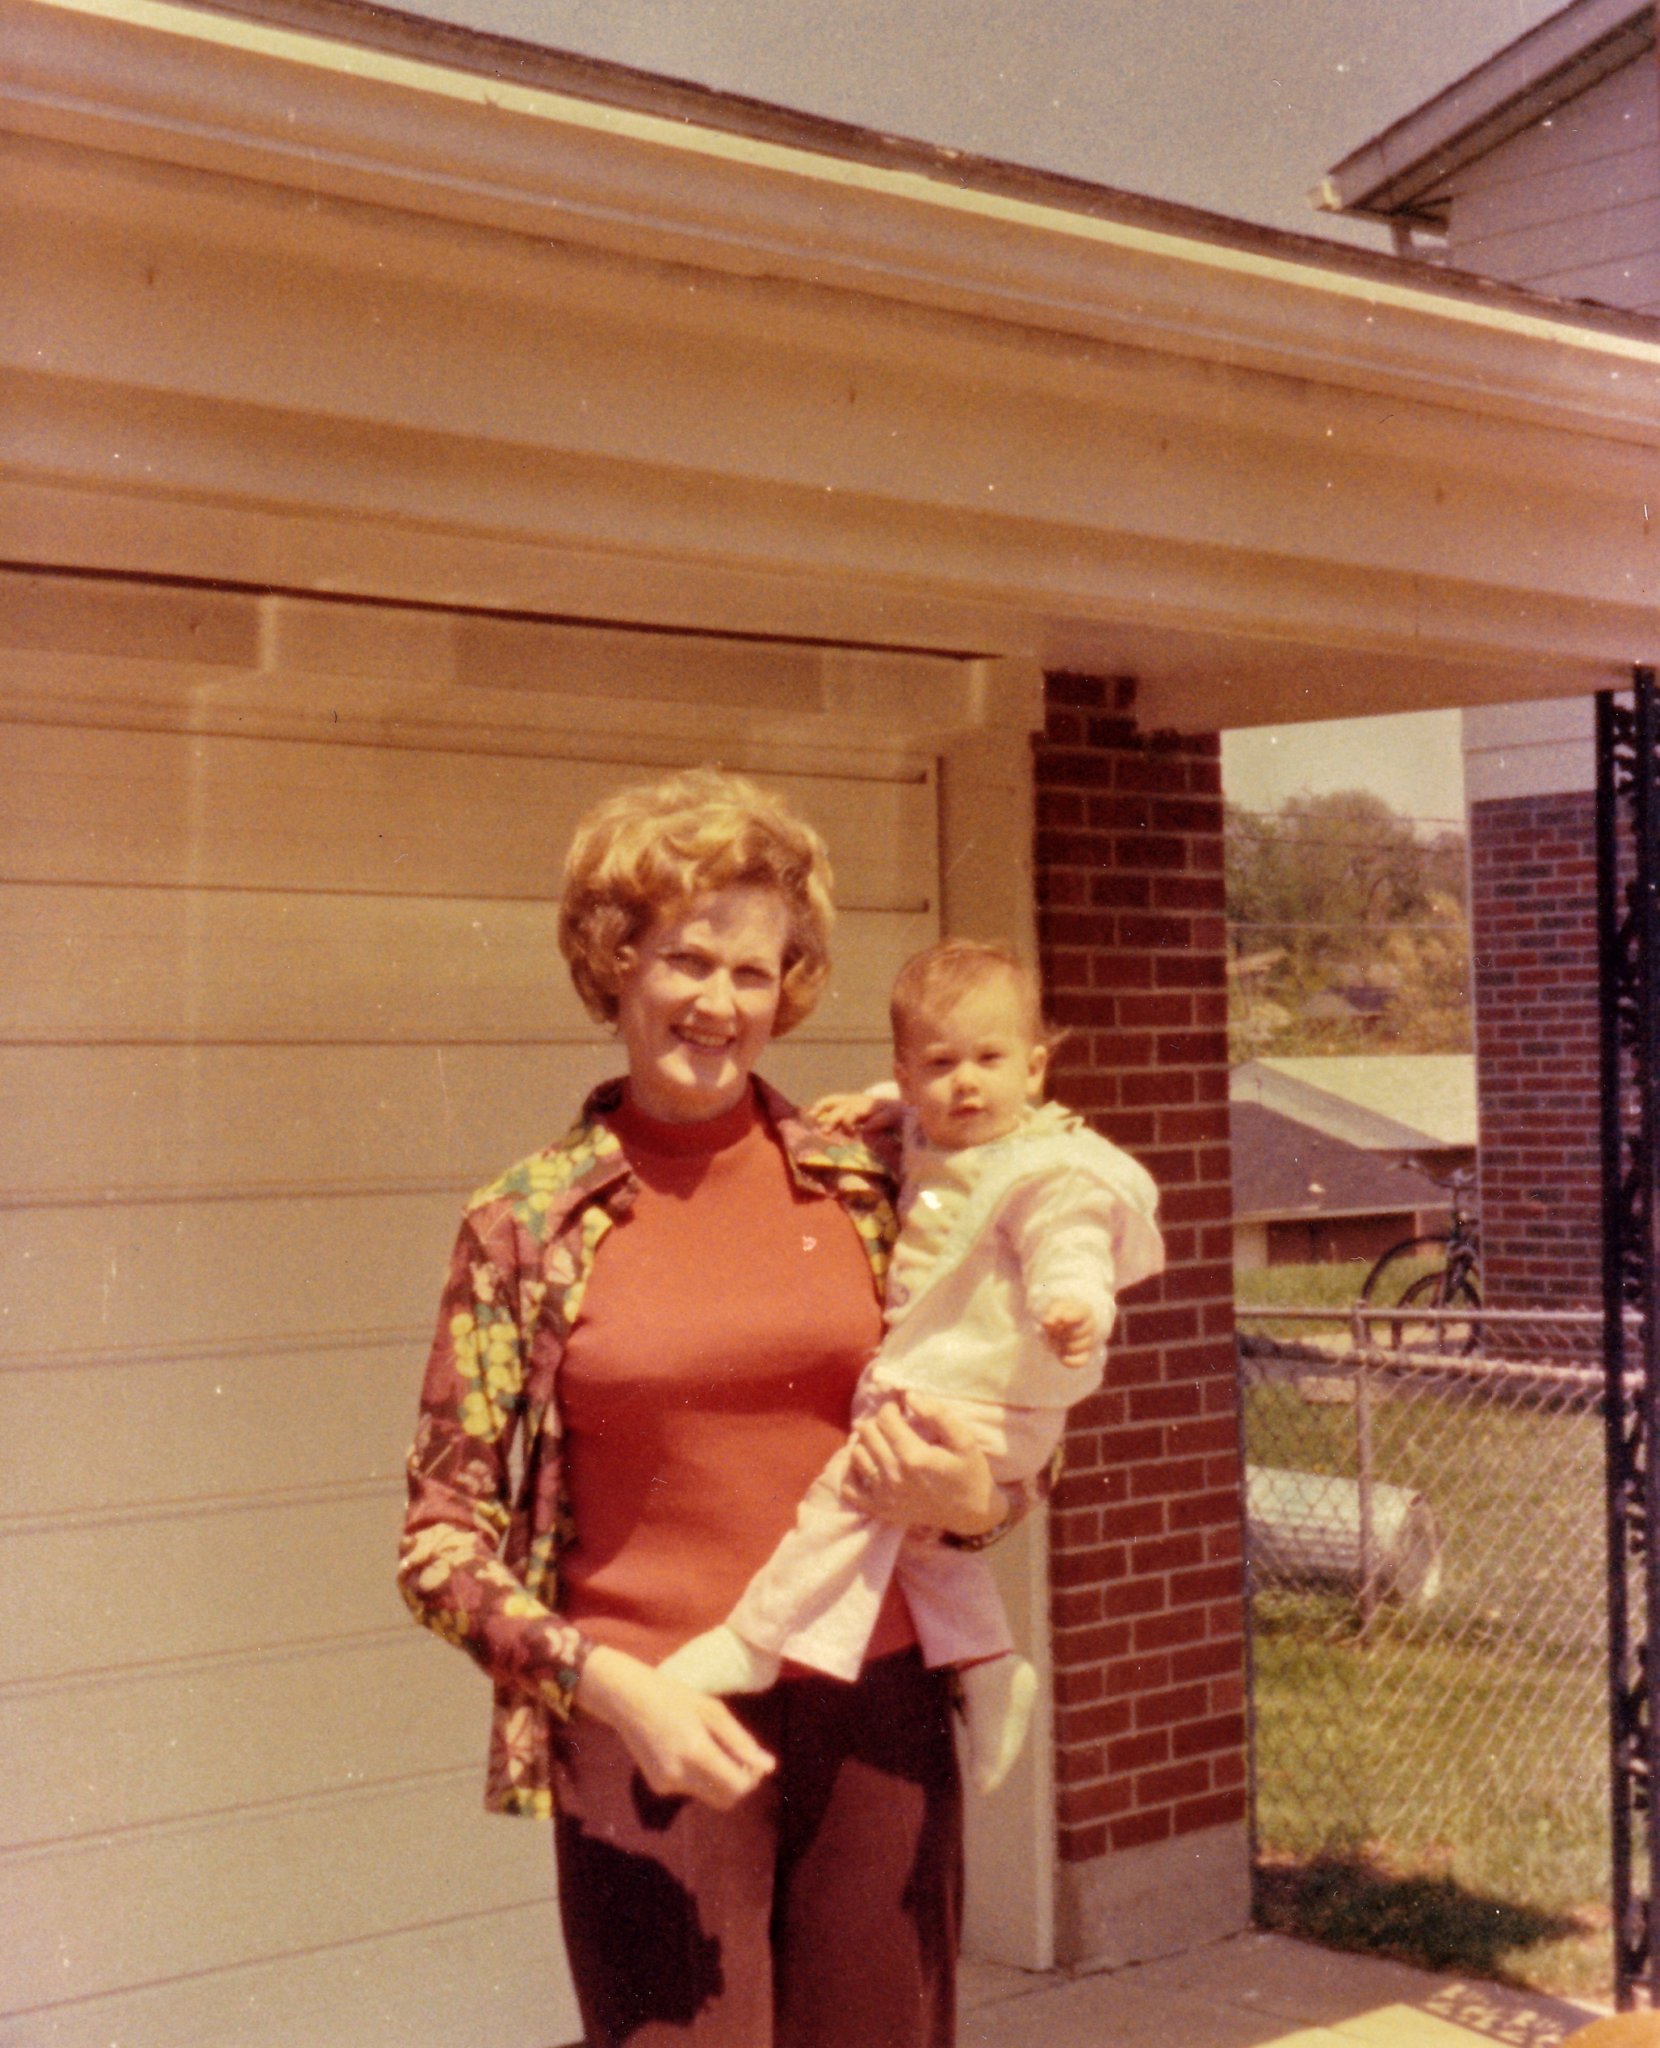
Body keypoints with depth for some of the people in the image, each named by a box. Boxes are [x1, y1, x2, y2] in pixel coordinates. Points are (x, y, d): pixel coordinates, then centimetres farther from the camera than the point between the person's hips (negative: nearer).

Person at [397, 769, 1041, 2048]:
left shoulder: (862, 1185, 4)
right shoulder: (526, 1224, -2)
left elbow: (1014, 1454, 13)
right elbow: (443, 1540, -1)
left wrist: (969, 1499, -9)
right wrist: (611, 1684, -15)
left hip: (875, 1715, 2)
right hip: (650, 1738, -2)